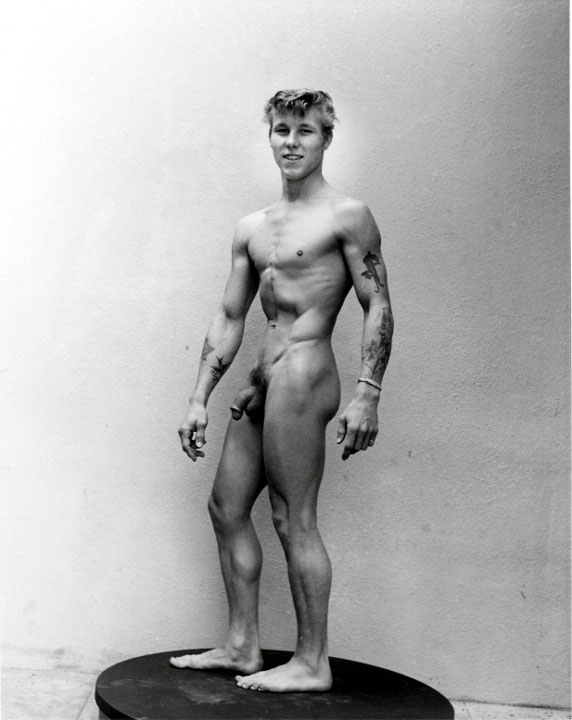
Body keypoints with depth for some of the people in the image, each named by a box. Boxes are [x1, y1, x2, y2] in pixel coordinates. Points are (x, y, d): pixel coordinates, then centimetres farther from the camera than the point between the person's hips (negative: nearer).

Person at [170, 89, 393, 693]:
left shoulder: (346, 215, -3)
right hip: (263, 380, 8)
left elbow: (378, 306, -8)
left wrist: (367, 394, -16)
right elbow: (229, 318, 17)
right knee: (226, 507, 11)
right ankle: (241, 647, 22)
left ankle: (312, 664, 6)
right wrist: (199, 399, 13)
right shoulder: (251, 228, 17)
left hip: (302, 374, -8)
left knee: (293, 519, -5)